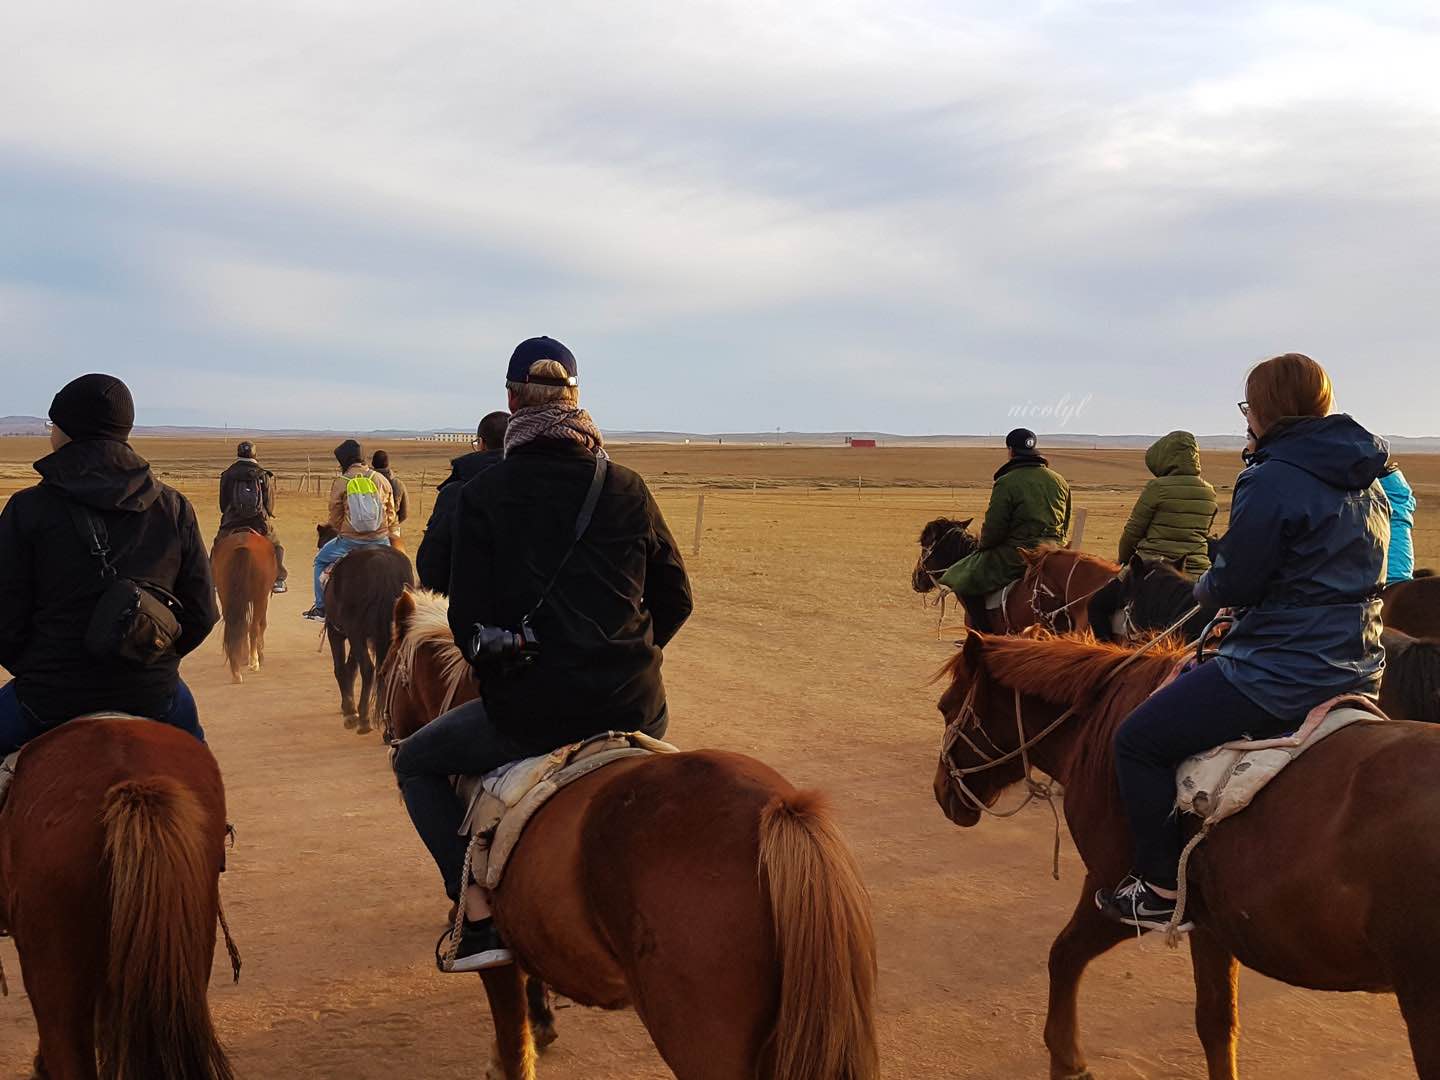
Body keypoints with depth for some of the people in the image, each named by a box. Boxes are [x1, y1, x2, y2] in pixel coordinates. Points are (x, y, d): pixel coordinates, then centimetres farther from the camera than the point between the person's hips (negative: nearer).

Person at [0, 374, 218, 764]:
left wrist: (34, 671, 11)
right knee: (188, 737, 35)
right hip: (151, 696, 3)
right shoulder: (175, 509, -1)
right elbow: (201, 614, 1)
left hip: (49, 702, -3)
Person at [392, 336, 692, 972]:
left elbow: (467, 616, -5)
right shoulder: (628, 489, 3)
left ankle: (478, 916, 8)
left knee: (414, 763, 23)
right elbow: (675, 599, 8)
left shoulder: (483, 493, -5)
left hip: (527, 716, -3)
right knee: (658, 719, 40)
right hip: (633, 710, 3)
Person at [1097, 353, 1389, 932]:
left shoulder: (1272, 481, -18)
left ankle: (1164, 891, 3)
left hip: (1282, 672, -10)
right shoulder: (1367, 481, 10)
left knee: (1139, 741, -1)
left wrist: (1204, 587, 8)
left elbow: (1232, 584, -15)